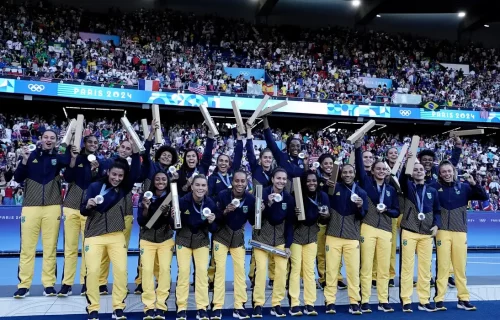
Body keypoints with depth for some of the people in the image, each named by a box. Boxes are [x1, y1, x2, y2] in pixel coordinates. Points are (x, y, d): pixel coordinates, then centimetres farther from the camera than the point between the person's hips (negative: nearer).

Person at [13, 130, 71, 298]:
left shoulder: (58, 158, 6)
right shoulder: (31, 155, 6)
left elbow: (69, 160, -16)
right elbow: (18, 178, 1)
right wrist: (24, 161, -12)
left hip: (52, 207, 0)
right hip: (30, 207, 0)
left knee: (50, 247, 3)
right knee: (27, 247, 3)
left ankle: (49, 284, 10)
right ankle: (24, 285, 10)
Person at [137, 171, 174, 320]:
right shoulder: (145, 196, -3)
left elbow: (175, 223, -6)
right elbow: (140, 222, -6)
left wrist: (166, 213, -24)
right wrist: (146, 208, -23)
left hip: (166, 239, 0)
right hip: (147, 239, 0)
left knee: (165, 269, -10)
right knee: (147, 270, -10)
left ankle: (161, 306, -1)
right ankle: (149, 307, -2)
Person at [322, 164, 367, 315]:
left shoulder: (361, 192, 7)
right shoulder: (334, 187, 2)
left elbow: (363, 217, 6)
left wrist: (360, 207, -13)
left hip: (352, 237, 1)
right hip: (333, 235, -1)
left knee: (354, 270, 2)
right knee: (331, 269, 3)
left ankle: (354, 302, 13)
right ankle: (330, 302, 11)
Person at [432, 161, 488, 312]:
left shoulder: (464, 187, 7)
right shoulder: (435, 187, 1)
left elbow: (484, 197, 3)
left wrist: (474, 184, -10)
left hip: (460, 232, 2)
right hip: (442, 231, -2)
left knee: (460, 266, 8)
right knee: (442, 266, 0)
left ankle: (463, 299, 18)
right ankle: (439, 299, 4)